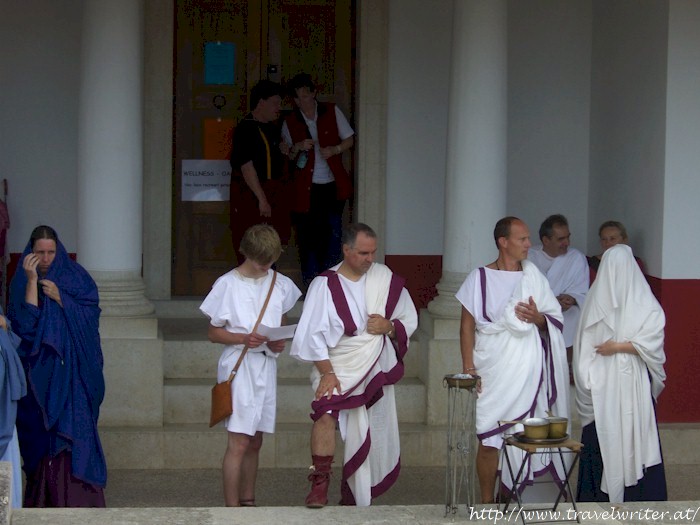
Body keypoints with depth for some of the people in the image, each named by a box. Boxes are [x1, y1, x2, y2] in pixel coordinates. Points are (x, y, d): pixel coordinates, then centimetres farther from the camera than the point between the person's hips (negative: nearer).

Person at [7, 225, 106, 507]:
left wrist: (59, 298, -13)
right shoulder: (21, 281, 4)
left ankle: (77, 500, -10)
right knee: (41, 435, 0)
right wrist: (32, 280, -16)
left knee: (73, 429, -9)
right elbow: (24, 323, -11)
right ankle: (43, 500, 7)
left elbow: (91, 315, -2)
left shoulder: (75, 276, 5)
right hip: (39, 372, 1)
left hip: (72, 371, 0)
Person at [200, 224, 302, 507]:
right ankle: (232, 508, -7)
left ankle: (248, 502, 23)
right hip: (239, 365, -5)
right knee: (239, 443, -10)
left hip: (267, 365, 5)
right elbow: (214, 333, -2)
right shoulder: (227, 284, -6)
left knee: (254, 443, 13)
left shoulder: (281, 284, 8)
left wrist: (280, 341, -1)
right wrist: (243, 338, -19)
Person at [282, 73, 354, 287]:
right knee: (308, 237, 0)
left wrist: (334, 149, -10)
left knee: (332, 234, -2)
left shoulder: (332, 112, 4)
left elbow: (349, 140, 9)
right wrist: (297, 148, -13)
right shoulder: (290, 122, 5)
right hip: (306, 188, 0)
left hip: (333, 185, 0)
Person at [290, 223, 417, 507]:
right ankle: (319, 484, -19)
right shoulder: (325, 284, -7)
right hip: (338, 370, -3)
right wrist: (327, 372, -17)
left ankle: (352, 495, 21)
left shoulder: (386, 279, 1)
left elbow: (410, 320, 9)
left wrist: (389, 327, -12)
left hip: (377, 373, 3)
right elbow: (313, 334, -9)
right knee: (326, 413, -27)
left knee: (370, 439, 6)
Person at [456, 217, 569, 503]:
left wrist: (538, 317, -11)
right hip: (493, 373, -3)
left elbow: (555, 320, 11)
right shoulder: (480, 278, -1)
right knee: (489, 440, -3)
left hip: (528, 371, 3)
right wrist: (469, 369, -7)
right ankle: (487, 503, 8)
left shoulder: (533, 276, 8)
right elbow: (467, 327, 0)